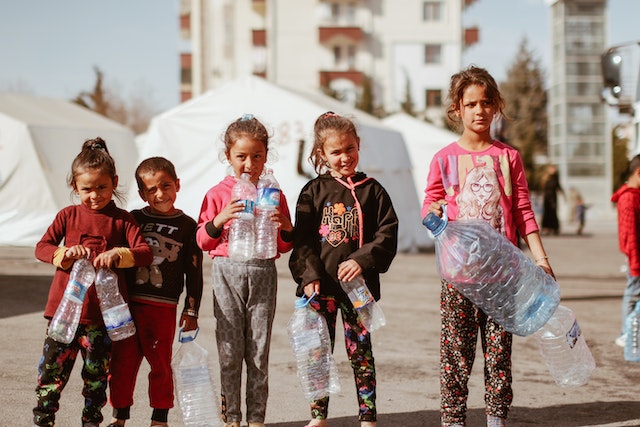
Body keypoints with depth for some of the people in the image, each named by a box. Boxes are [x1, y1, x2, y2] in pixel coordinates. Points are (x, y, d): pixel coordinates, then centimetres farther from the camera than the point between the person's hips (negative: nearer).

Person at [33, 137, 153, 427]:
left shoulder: (122, 219, 1)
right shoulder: (68, 215, 6)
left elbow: (145, 253, -8)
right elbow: (41, 247, 3)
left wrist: (118, 255, -27)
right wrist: (65, 254, -17)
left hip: (104, 313, -1)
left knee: (97, 374, 10)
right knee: (53, 368, 2)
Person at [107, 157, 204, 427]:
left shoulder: (187, 225, 2)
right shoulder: (134, 220, 8)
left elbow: (194, 272, 4)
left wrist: (191, 310, 2)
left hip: (163, 307, -2)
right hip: (127, 304, 2)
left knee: (160, 364, 5)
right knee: (122, 362, 6)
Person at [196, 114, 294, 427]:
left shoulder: (274, 195, 6)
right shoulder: (217, 194, 2)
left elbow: (285, 246, 11)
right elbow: (203, 242, 2)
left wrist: (285, 227, -10)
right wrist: (220, 219, -14)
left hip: (262, 274, 1)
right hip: (228, 273, -1)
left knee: (259, 352, 4)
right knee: (229, 351, 1)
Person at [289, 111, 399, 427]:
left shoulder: (372, 190, 3)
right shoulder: (313, 191, 4)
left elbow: (388, 234, -2)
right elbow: (302, 239, 1)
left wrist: (362, 261, -15)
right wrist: (309, 275, -11)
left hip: (359, 283, -1)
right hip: (321, 284, 1)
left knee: (360, 351, 4)